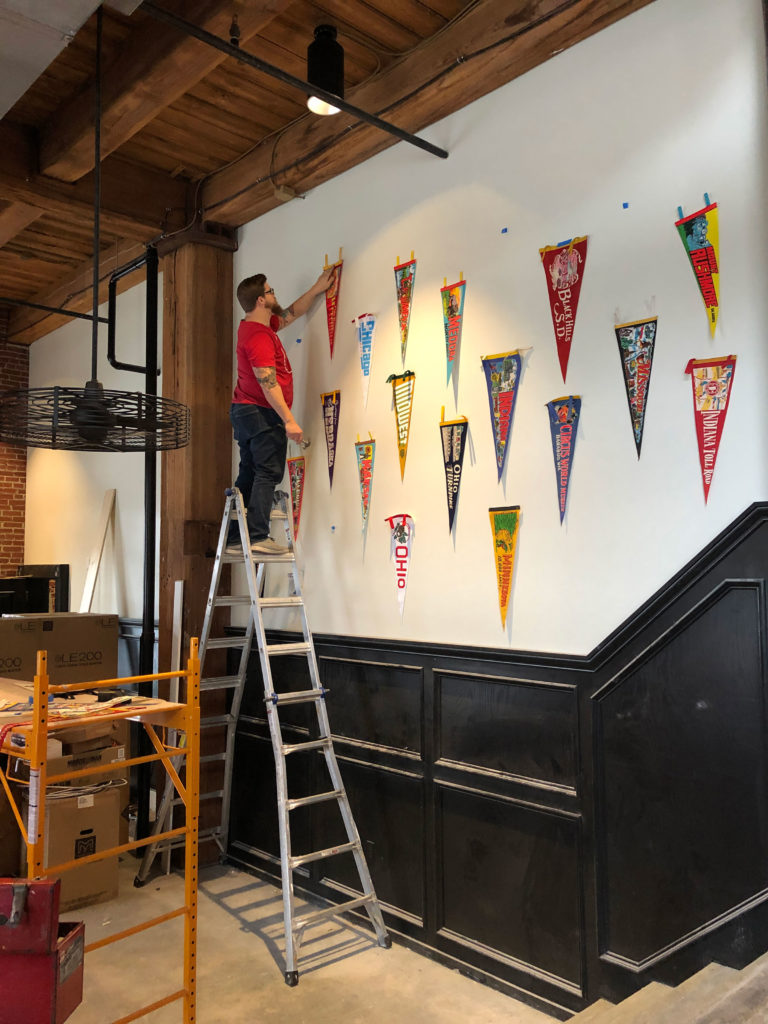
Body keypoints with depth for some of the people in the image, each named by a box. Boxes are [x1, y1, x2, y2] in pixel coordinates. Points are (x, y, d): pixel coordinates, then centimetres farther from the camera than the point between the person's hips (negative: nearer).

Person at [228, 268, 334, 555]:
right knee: (268, 473, -10)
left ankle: (235, 537, 11)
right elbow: (267, 382, -23)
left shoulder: (254, 326, 16)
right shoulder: (259, 336, -16)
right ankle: (258, 536, -14)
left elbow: (290, 314, 32)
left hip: (246, 411, 10)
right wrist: (289, 420, -25)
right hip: (262, 413, -10)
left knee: (248, 475, 10)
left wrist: (316, 290, 32)